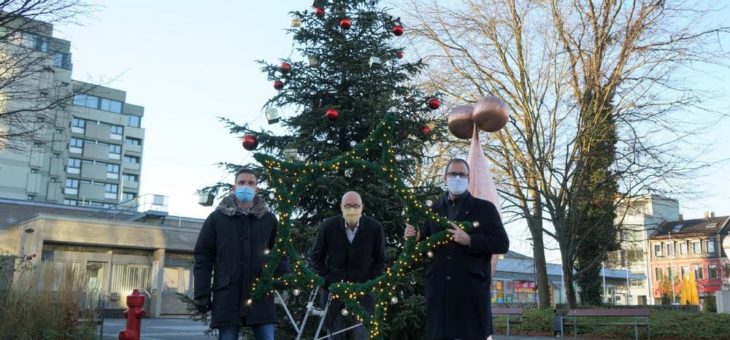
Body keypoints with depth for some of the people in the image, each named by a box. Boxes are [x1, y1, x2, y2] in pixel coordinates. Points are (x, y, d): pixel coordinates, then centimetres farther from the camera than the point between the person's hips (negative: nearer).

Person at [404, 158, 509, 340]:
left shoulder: (485, 208, 6)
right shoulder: (433, 210, 16)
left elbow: (502, 244, -2)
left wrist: (470, 240, -14)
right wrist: (414, 238, -4)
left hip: (472, 290, -3)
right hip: (439, 291, 3)